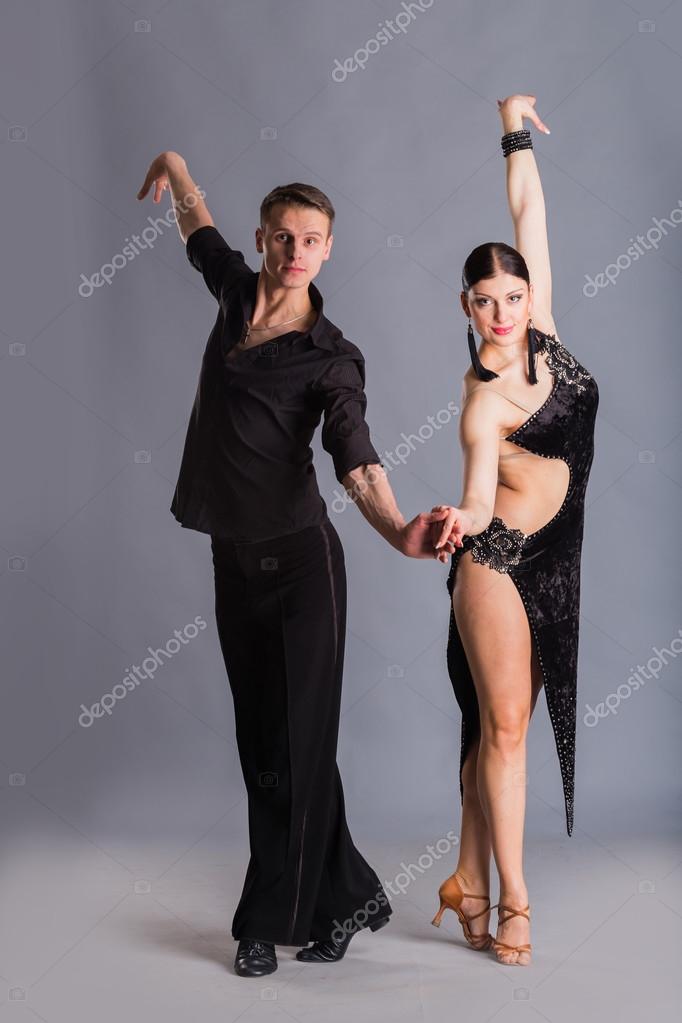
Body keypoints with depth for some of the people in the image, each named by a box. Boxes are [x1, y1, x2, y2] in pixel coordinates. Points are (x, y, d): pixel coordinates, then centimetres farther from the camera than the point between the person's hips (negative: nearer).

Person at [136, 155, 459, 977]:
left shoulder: (332, 357, -11)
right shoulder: (237, 293, 5)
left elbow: (356, 460, -26)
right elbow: (198, 226, 27)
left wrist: (399, 531, -44)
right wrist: (172, 164, 42)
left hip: (297, 558, -6)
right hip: (235, 560, 7)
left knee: (294, 742, 0)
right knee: (262, 742, 10)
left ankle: (272, 921, 14)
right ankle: (352, 896, 24)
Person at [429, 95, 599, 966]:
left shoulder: (542, 330, 1)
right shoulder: (484, 401, -16)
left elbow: (530, 213, 5)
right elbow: (480, 490, -30)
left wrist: (518, 131, 6)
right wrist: (460, 520, -51)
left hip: (559, 566, 6)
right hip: (501, 565, -6)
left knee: (496, 724, 11)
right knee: (503, 724, 0)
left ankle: (469, 880, 20)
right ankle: (511, 896, 11)